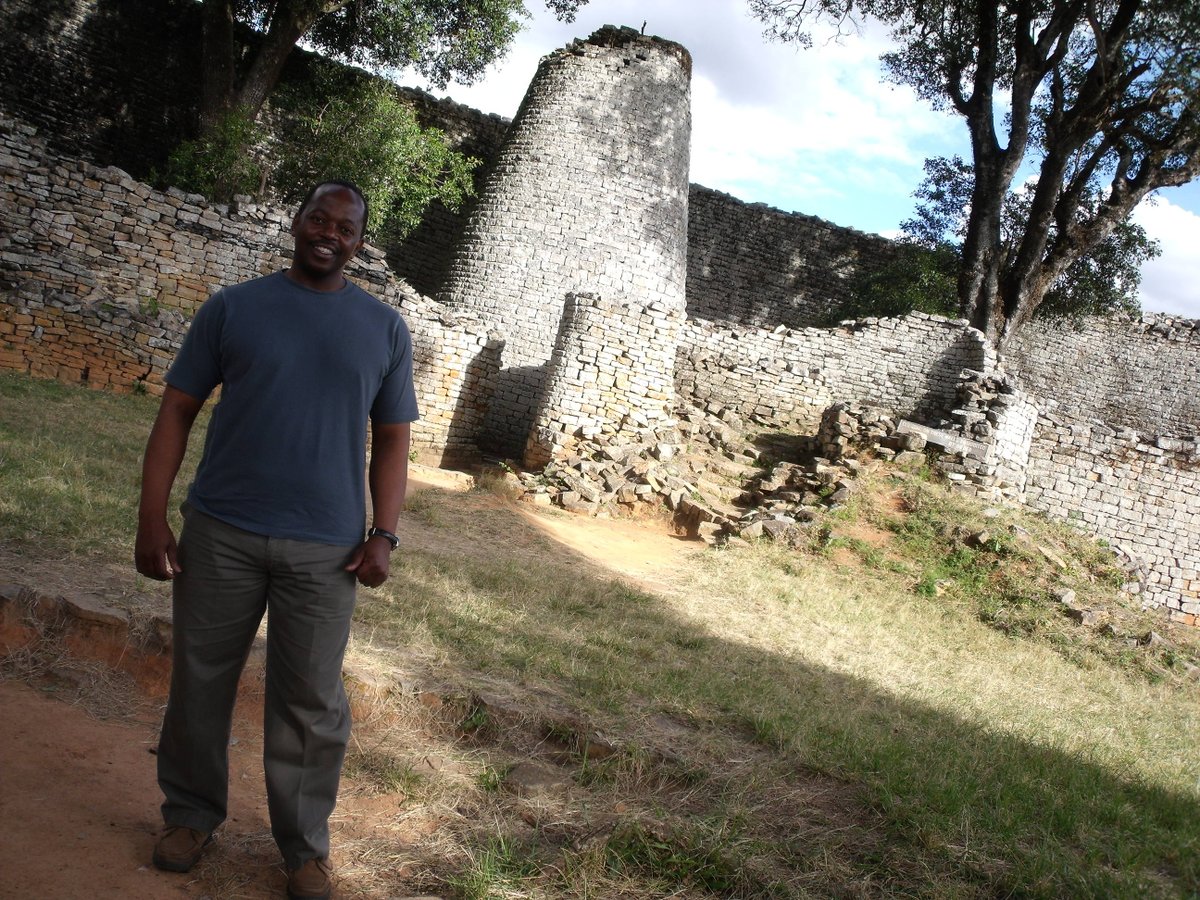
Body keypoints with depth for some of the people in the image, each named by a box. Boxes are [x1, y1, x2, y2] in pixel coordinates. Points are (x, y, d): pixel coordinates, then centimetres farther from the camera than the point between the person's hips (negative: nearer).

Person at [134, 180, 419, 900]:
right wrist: (152, 519, -5)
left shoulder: (384, 328, 6)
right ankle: (192, 814, 32)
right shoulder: (233, 307, 4)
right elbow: (177, 412, 3)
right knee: (200, 681, 11)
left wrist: (383, 535, -2)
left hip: (326, 549, 0)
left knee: (311, 702, 6)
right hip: (220, 534, 1)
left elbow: (392, 439, 8)